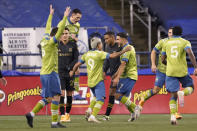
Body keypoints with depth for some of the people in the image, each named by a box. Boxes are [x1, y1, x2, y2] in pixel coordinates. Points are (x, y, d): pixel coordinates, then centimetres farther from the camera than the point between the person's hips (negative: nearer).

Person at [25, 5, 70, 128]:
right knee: (56, 97, -7)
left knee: (48, 99, 11)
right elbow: (60, 31, -19)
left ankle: (31, 114, 4)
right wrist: (65, 17, -17)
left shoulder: (45, 40, 11)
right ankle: (54, 122, -9)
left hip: (44, 73, 9)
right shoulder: (51, 43, -11)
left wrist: (51, 15, 37)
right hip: (51, 73, -9)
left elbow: (48, 29, 27)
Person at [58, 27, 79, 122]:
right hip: (59, 73, -1)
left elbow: (76, 59, 2)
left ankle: (67, 113, 20)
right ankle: (62, 115, -11)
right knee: (62, 94, -10)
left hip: (70, 73, 1)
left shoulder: (73, 45, 4)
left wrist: (70, 67, -13)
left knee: (69, 94, 6)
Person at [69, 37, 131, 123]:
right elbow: (113, 56, -21)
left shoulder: (87, 54, 7)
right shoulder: (100, 54, -12)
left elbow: (77, 64, 14)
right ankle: (92, 116, -17)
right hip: (98, 81, -7)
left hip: (90, 82, 7)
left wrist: (72, 72, 32)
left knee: (96, 96, 27)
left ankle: (89, 110, 10)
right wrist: (123, 51, -15)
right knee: (100, 100, -5)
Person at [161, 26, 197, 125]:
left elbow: (163, 59, 16)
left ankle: (173, 116, -14)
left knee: (173, 95, 6)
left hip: (170, 72, 2)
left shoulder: (167, 43, 12)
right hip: (182, 71, -2)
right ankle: (182, 93, -18)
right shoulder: (185, 42, 2)